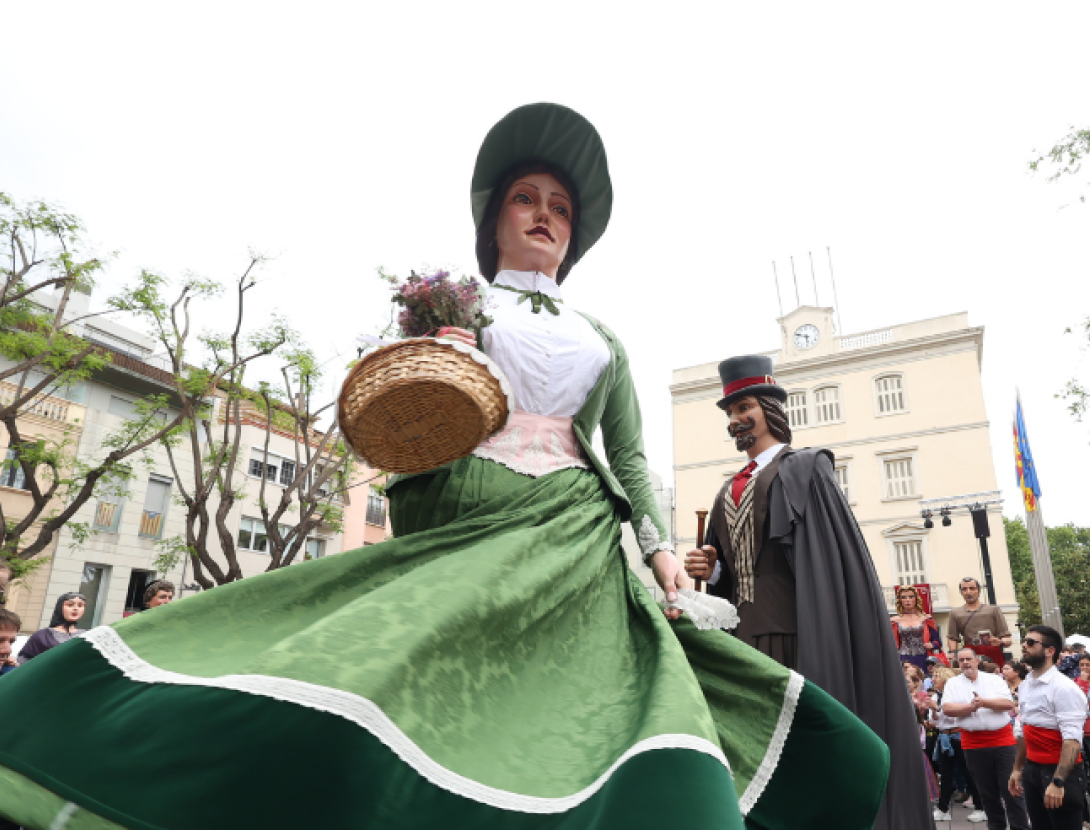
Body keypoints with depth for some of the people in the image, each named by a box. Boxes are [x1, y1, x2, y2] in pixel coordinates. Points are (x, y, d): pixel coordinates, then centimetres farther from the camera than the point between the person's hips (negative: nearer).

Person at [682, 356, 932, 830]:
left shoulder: (805, 470, 3)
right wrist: (709, 570, -2)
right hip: (741, 635, 6)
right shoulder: (729, 492, 21)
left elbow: (832, 559, -7)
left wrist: (822, 650, -16)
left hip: (796, 634, -6)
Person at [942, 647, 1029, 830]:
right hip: (974, 744, 1)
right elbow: (947, 709, -8)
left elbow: (1009, 704, -7)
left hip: (1002, 740, -1)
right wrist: (971, 707, -18)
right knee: (986, 790, 11)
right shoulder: (953, 683, 3)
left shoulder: (994, 679, 4)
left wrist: (983, 702, -18)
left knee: (1011, 787, 1)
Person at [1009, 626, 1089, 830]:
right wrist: (1017, 769, 18)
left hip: (1060, 773, -7)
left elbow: (1072, 740, -23)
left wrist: (1058, 781, -28)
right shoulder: (1026, 685, 8)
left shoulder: (1064, 688, -17)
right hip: (1032, 770, 8)